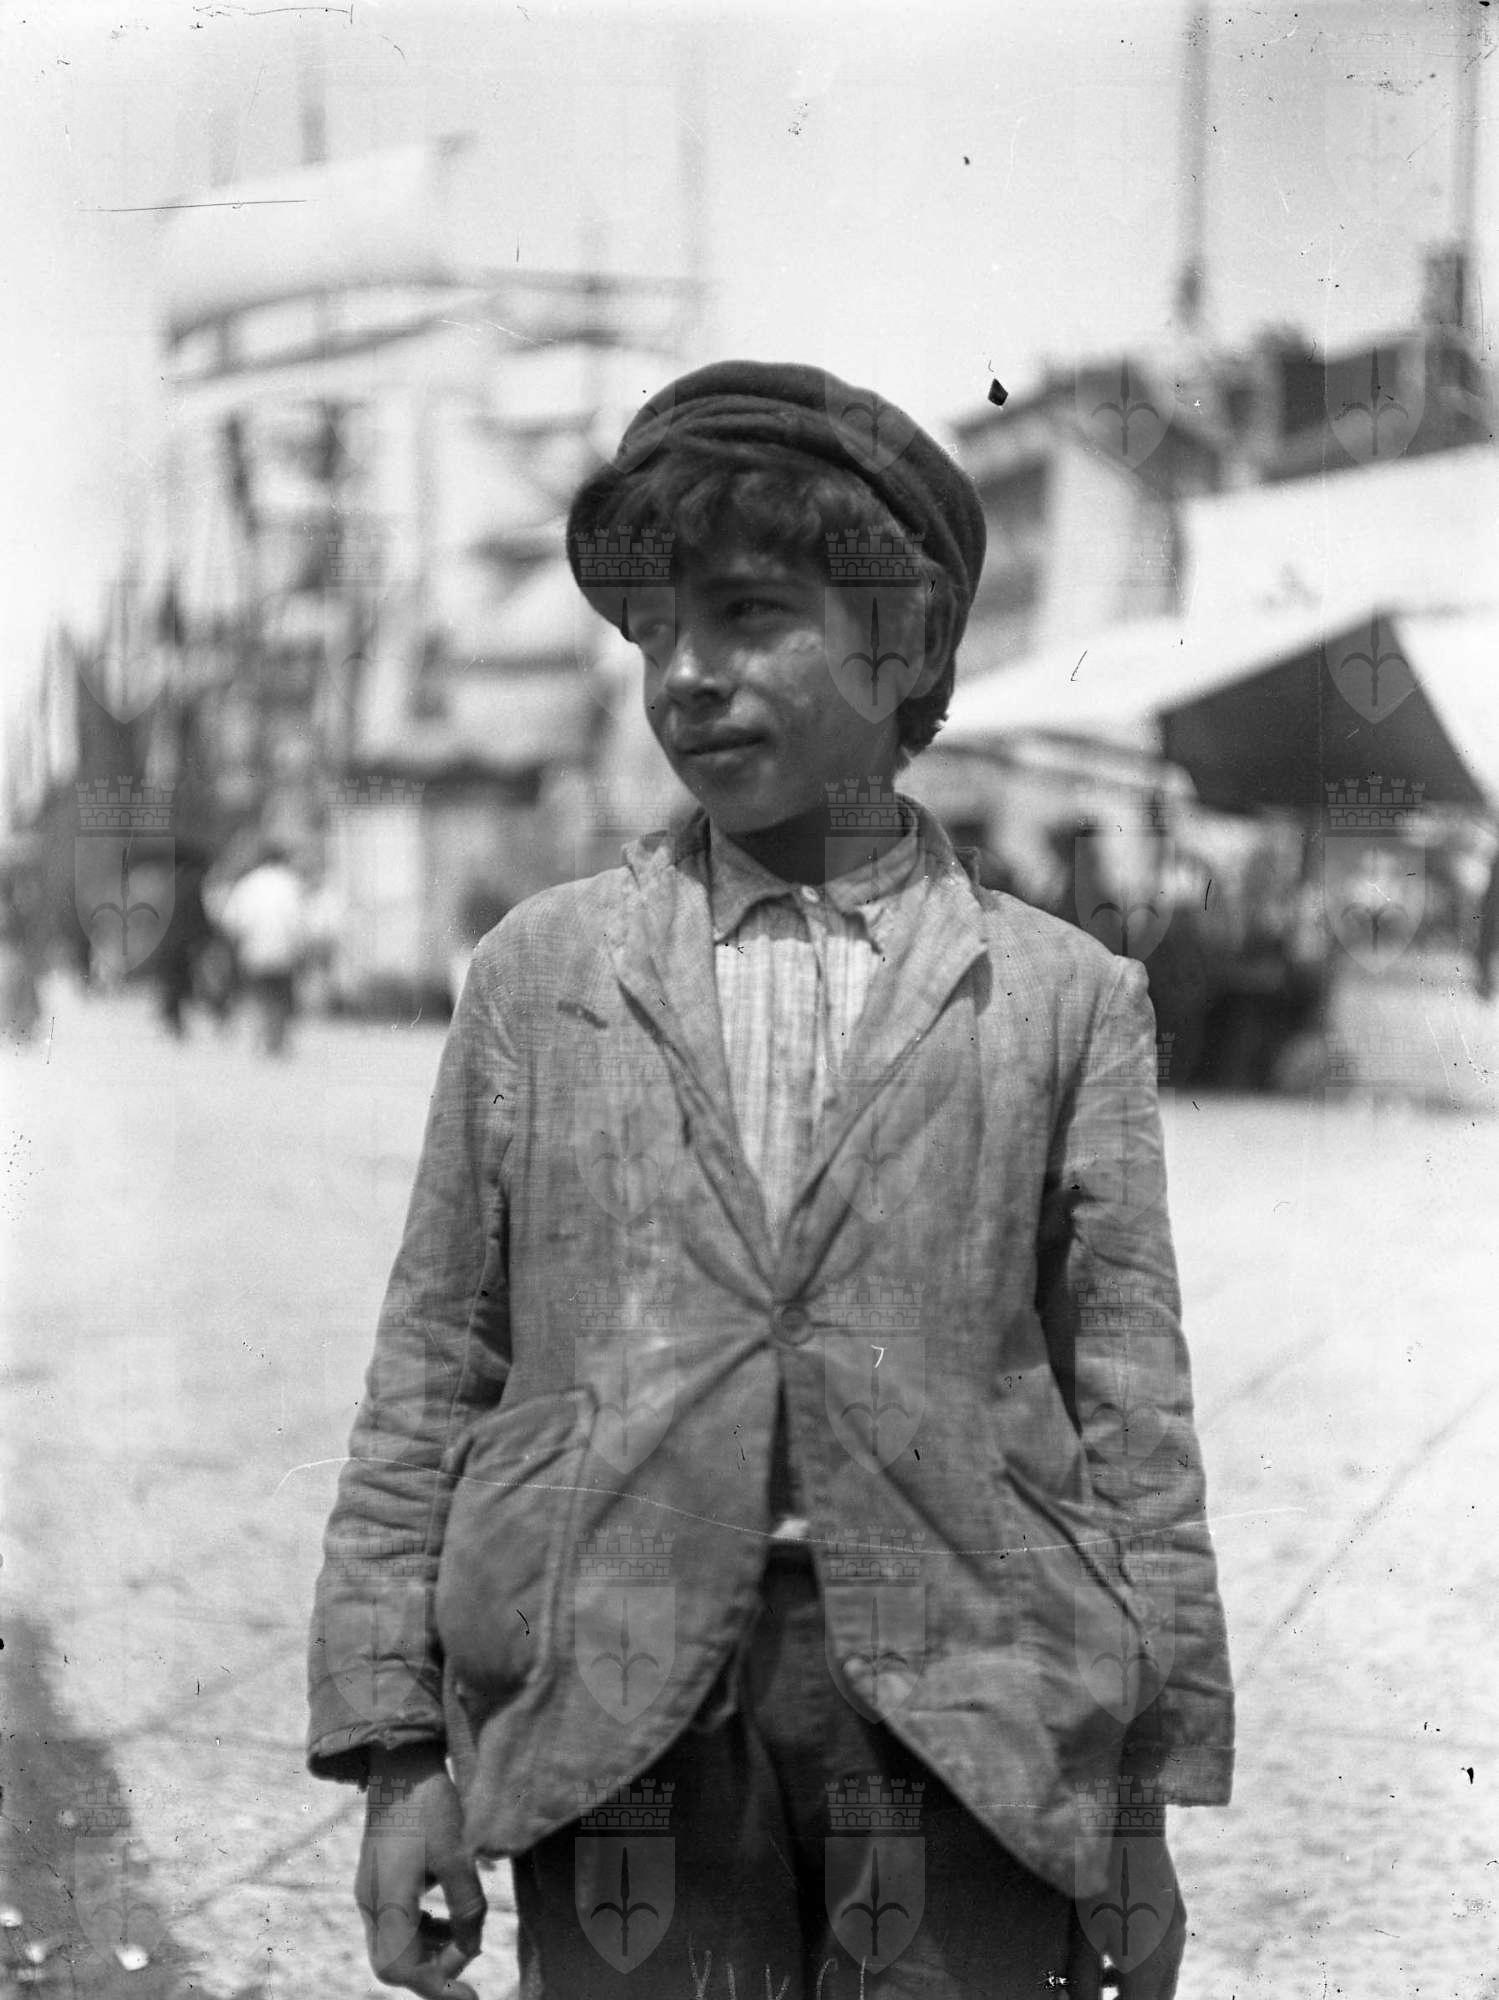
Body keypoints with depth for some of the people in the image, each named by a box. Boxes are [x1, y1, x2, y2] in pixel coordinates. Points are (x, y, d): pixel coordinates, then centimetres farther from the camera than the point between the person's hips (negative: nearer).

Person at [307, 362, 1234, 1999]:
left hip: (965, 1720, 0)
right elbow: (430, 1373, 6)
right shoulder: (536, 976, 7)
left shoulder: (1066, 998, 4)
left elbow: (1131, 1415, 4)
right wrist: (395, 1748, 0)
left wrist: (1141, 1800, 2)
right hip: (612, 1710, 1)